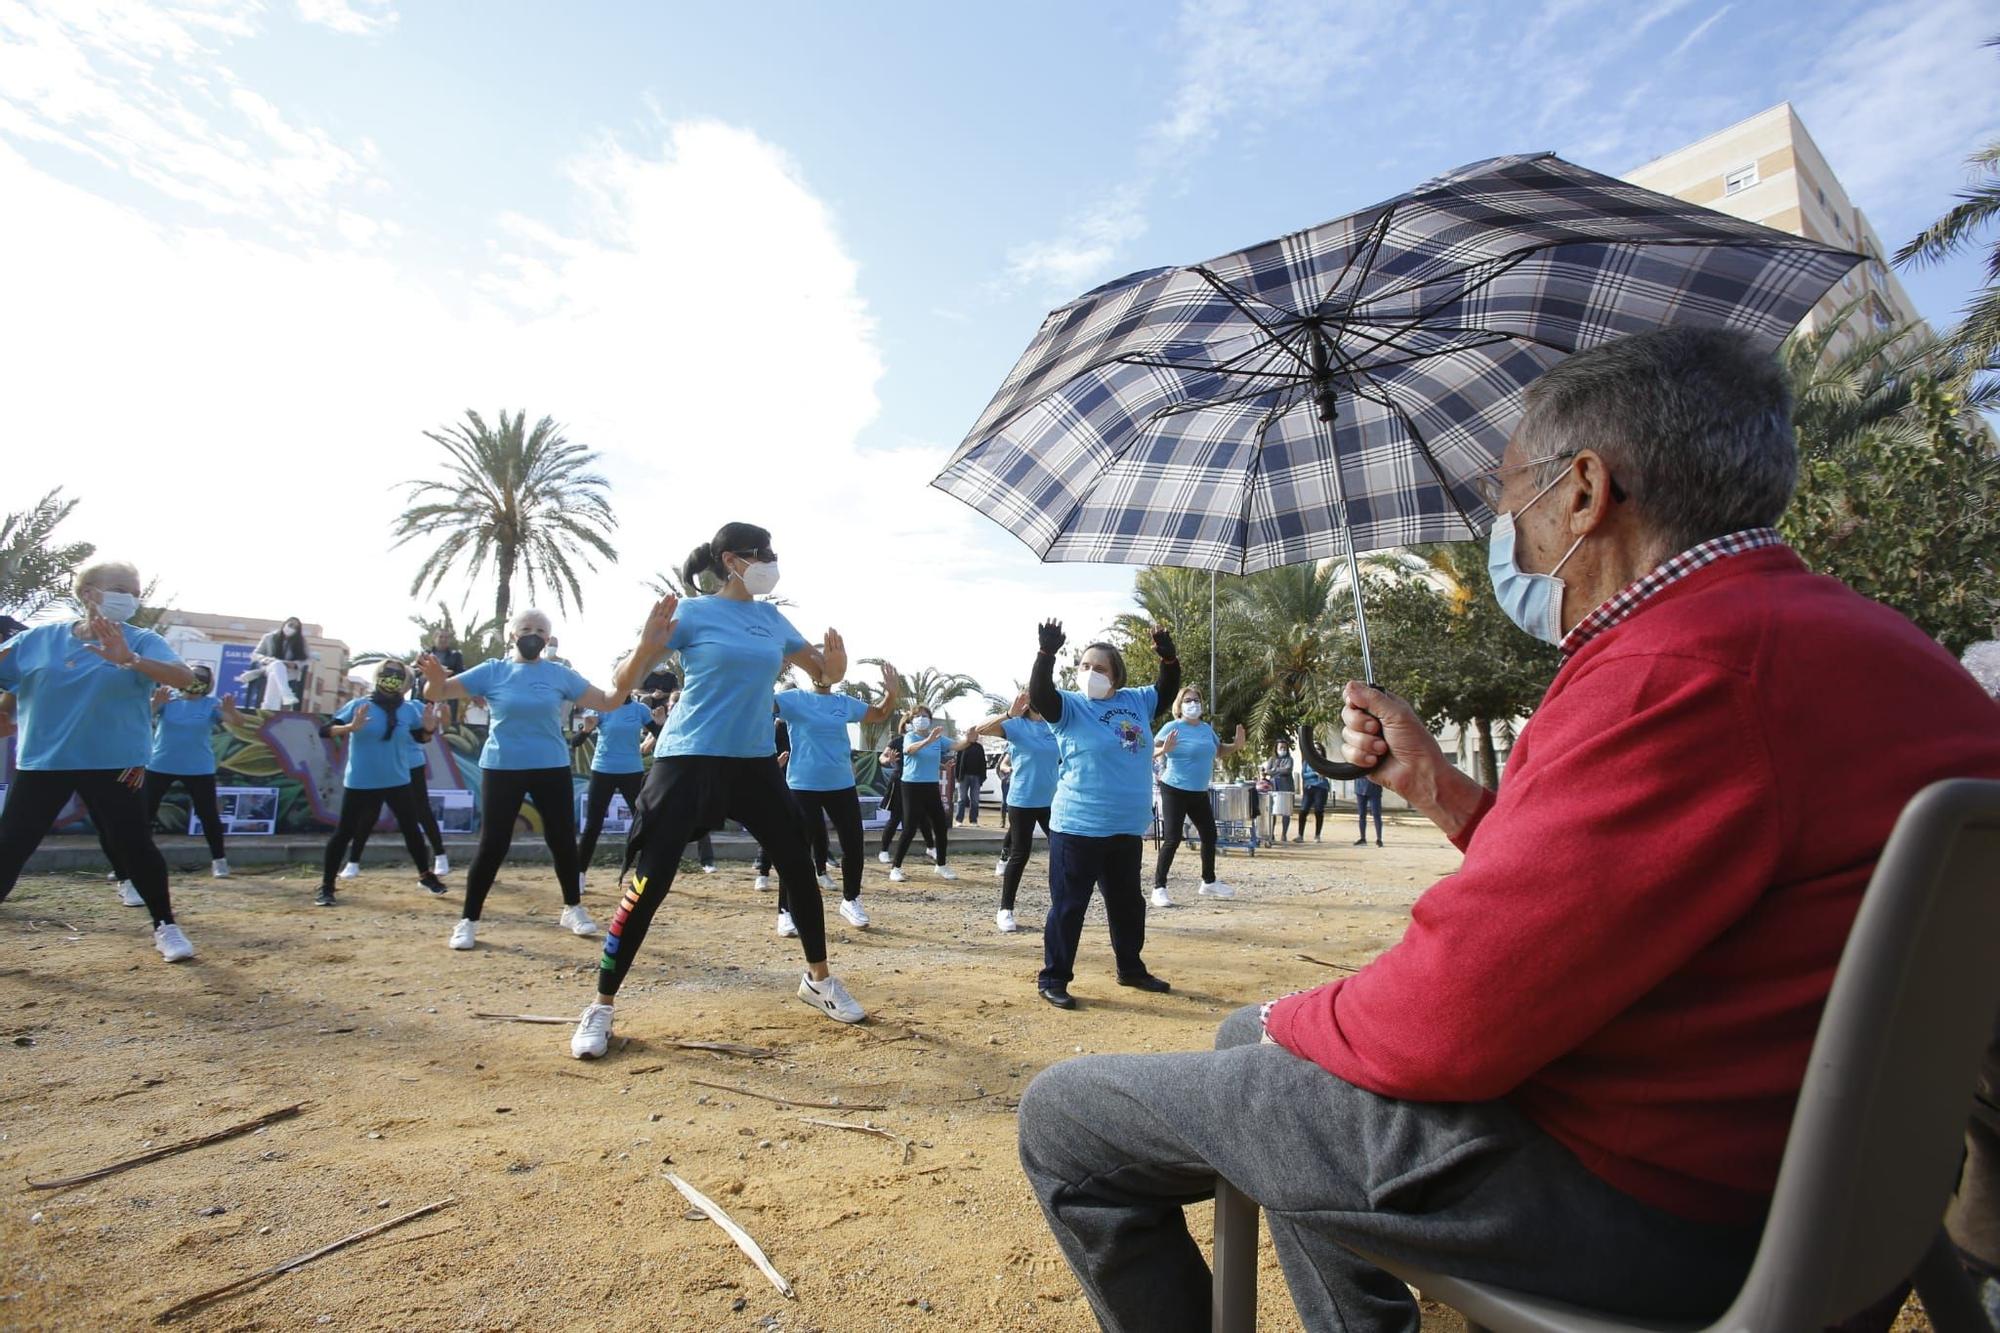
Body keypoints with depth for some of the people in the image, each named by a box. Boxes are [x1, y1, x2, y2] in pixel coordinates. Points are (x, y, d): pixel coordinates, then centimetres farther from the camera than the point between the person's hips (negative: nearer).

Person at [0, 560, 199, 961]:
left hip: (113, 765, -3)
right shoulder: (38, 639, 3)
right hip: (41, 762, 3)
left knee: (135, 847, -3)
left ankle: (165, 926, 11)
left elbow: (184, 677, -23)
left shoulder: (140, 641, -5)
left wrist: (130, 661, -40)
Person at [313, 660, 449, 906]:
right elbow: (324, 730, -14)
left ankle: (425, 875, 25)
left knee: (411, 829, 10)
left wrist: (429, 727, -13)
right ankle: (326, 886, 16)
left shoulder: (409, 709, -3)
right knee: (344, 833, 3)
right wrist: (350, 727, -32)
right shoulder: (358, 705, -11)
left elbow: (420, 738, 9)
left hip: (398, 782, 3)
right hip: (360, 783, -3)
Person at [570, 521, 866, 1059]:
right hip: (688, 760, -5)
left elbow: (819, 669, 17)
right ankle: (600, 1008, 12)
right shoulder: (692, 612, -7)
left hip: (755, 762, 6)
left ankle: (818, 980, 28)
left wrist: (834, 666, -7)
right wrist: (647, 646, -30)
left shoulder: (772, 618, 9)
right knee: (649, 884, -6)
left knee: (799, 866, 8)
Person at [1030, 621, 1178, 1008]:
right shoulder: (1070, 706, -7)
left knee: (1128, 903, 20)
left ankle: (1131, 969, 37)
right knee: (1068, 905, 2)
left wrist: (1168, 656, 3)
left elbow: (1168, 689, 21)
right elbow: (1038, 694, -25)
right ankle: (1053, 978, 13)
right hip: (1077, 828, -6)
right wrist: (1047, 653, -38)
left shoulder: (1136, 701, 8)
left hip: (1127, 829, 6)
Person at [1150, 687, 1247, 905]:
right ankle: (1158, 889, -3)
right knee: (1173, 839, -11)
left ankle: (1209, 883, 33)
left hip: (1200, 793, 7)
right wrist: (1164, 750, -38)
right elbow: (1150, 753, -18)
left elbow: (1219, 752, 23)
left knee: (1209, 835, 15)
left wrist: (1237, 745, 5)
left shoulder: (1207, 729, 8)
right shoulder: (1172, 727, -12)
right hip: (1174, 791, -7)